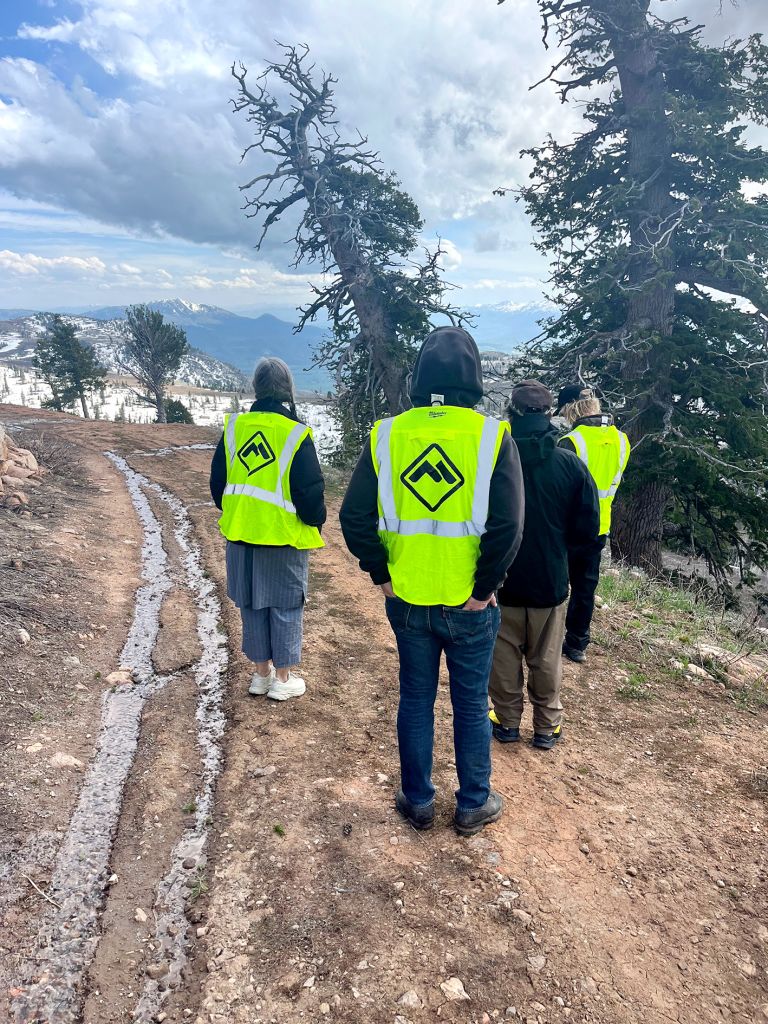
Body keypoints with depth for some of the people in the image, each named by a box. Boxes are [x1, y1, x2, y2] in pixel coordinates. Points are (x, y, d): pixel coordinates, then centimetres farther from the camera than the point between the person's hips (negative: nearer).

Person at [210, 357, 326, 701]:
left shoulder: (233, 427, 1)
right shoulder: (296, 434, -13)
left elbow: (217, 482, 8)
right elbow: (311, 492, -12)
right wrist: (315, 522, 6)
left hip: (240, 535, 5)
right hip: (284, 538, -4)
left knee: (252, 605, 15)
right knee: (285, 607, 8)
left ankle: (261, 673, 27)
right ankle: (283, 679, 18)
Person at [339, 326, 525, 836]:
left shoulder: (387, 435, -5)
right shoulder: (492, 436, -11)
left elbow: (354, 517, -7)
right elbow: (508, 525, -18)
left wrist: (382, 574, 2)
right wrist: (484, 588, -8)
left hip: (407, 600, 2)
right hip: (469, 604, -1)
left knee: (416, 700, 18)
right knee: (471, 705, 16)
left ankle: (418, 801, 34)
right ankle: (473, 805, 33)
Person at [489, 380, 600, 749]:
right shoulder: (571, 464, -10)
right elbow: (588, 528, -5)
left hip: (501, 580, -1)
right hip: (550, 581, 2)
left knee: (504, 658, 15)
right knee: (546, 660, 17)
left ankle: (507, 722, 29)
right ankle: (547, 726, 30)